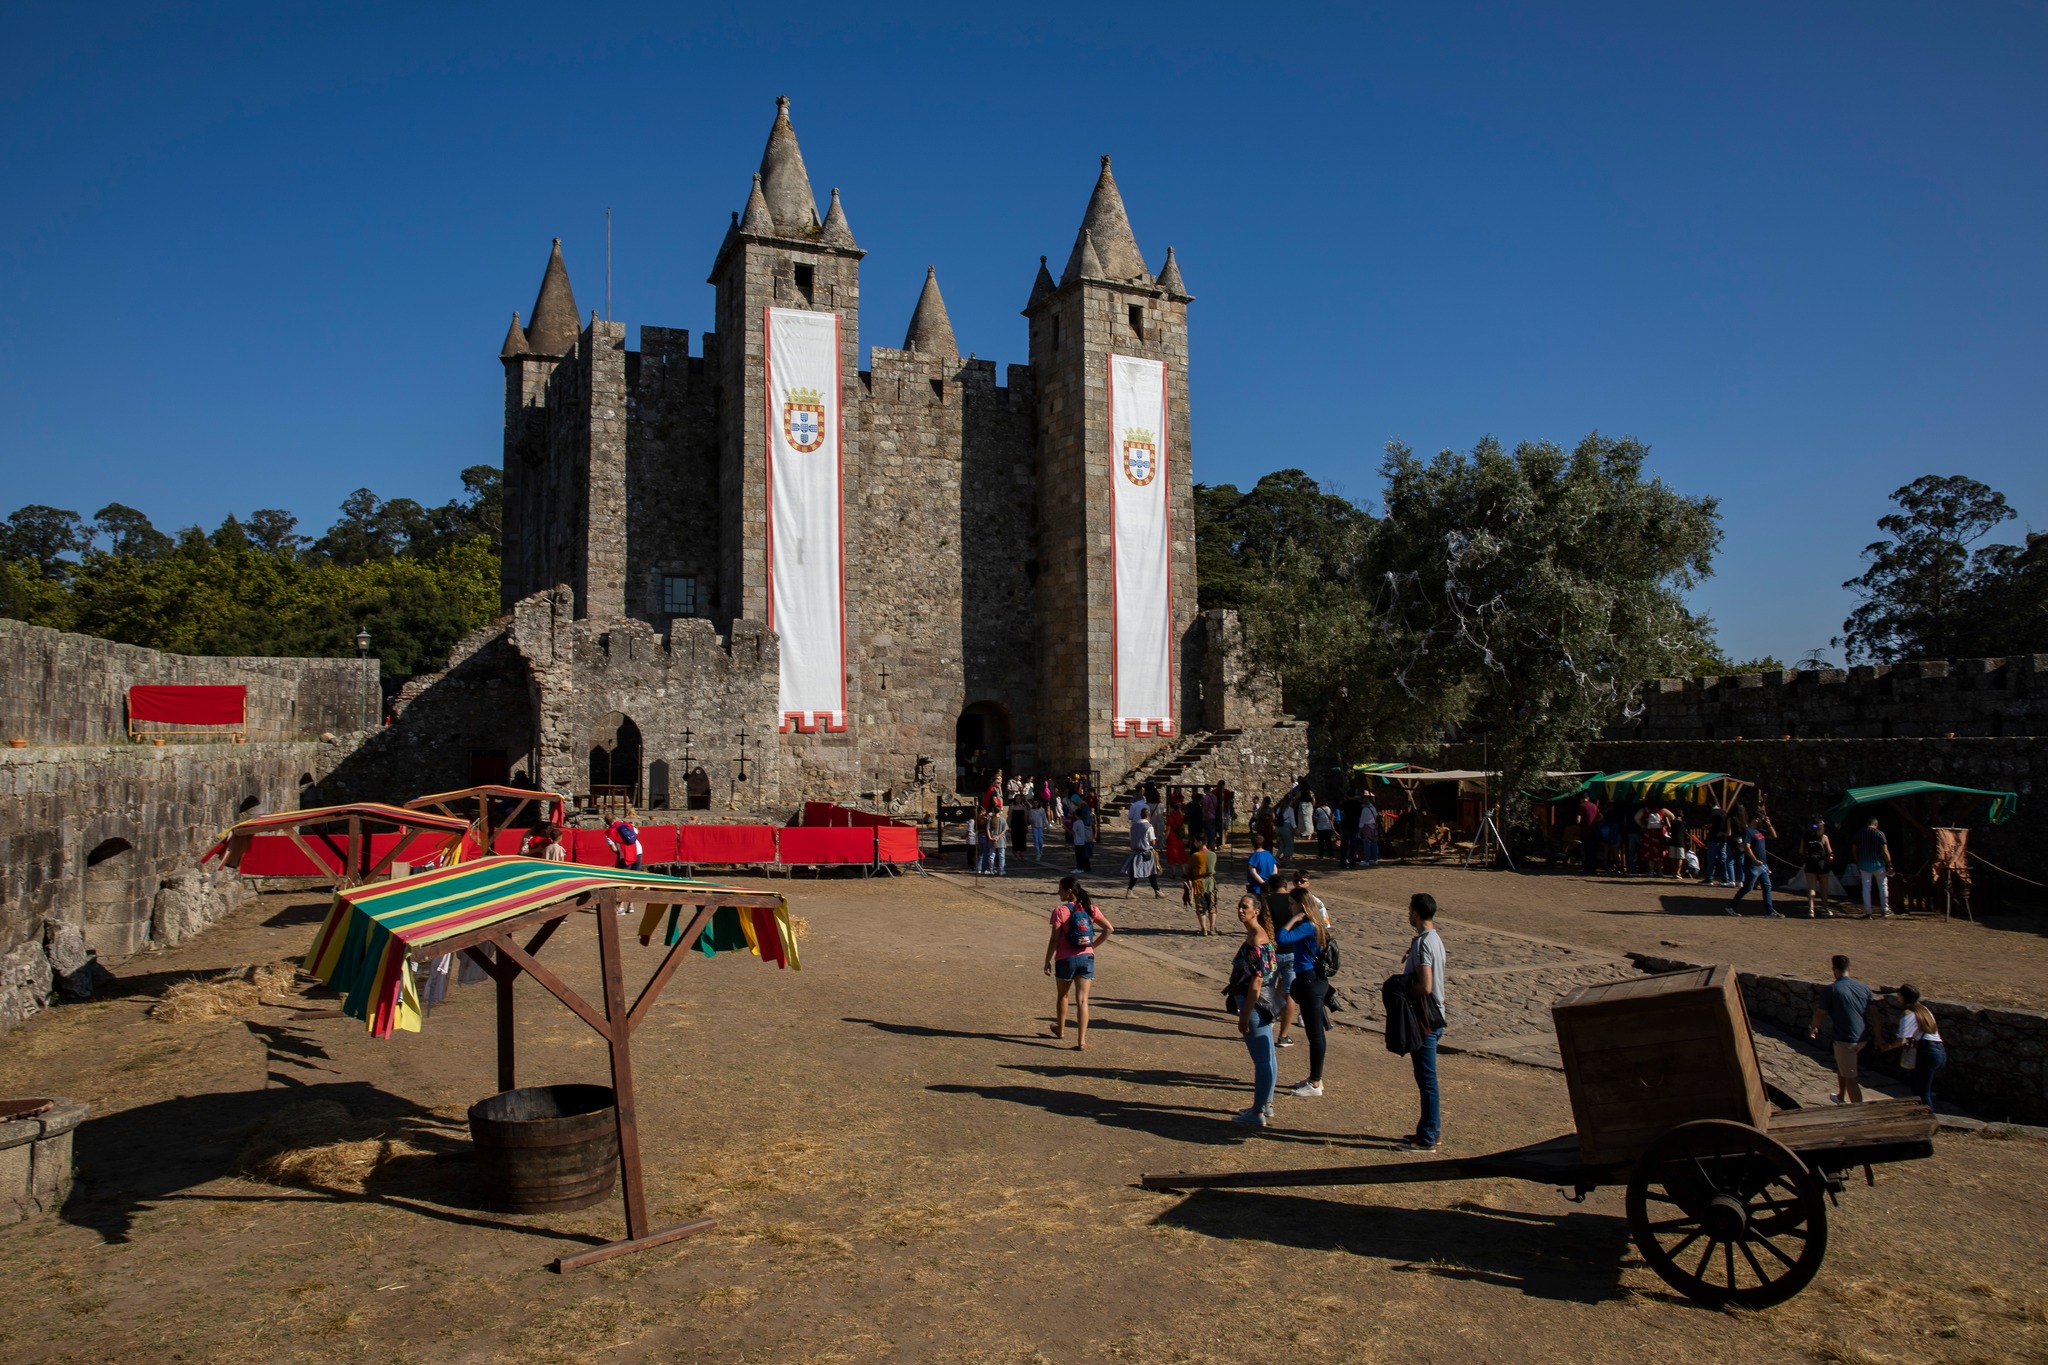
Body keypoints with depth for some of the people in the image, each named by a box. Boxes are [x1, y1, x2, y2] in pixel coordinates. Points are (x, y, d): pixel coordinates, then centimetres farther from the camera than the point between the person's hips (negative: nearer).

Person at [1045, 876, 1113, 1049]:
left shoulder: (1060, 910, -12)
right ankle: (1082, 1041, -7)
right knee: (1082, 1000, 0)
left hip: (1065, 959, -3)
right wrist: (1093, 946, 9)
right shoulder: (1090, 909, 2)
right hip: (1086, 958, 3)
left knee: (1062, 996, 21)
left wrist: (1047, 961, -2)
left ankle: (1061, 1029, 41)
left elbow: (1054, 940, -12)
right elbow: (1109, 929, 1)